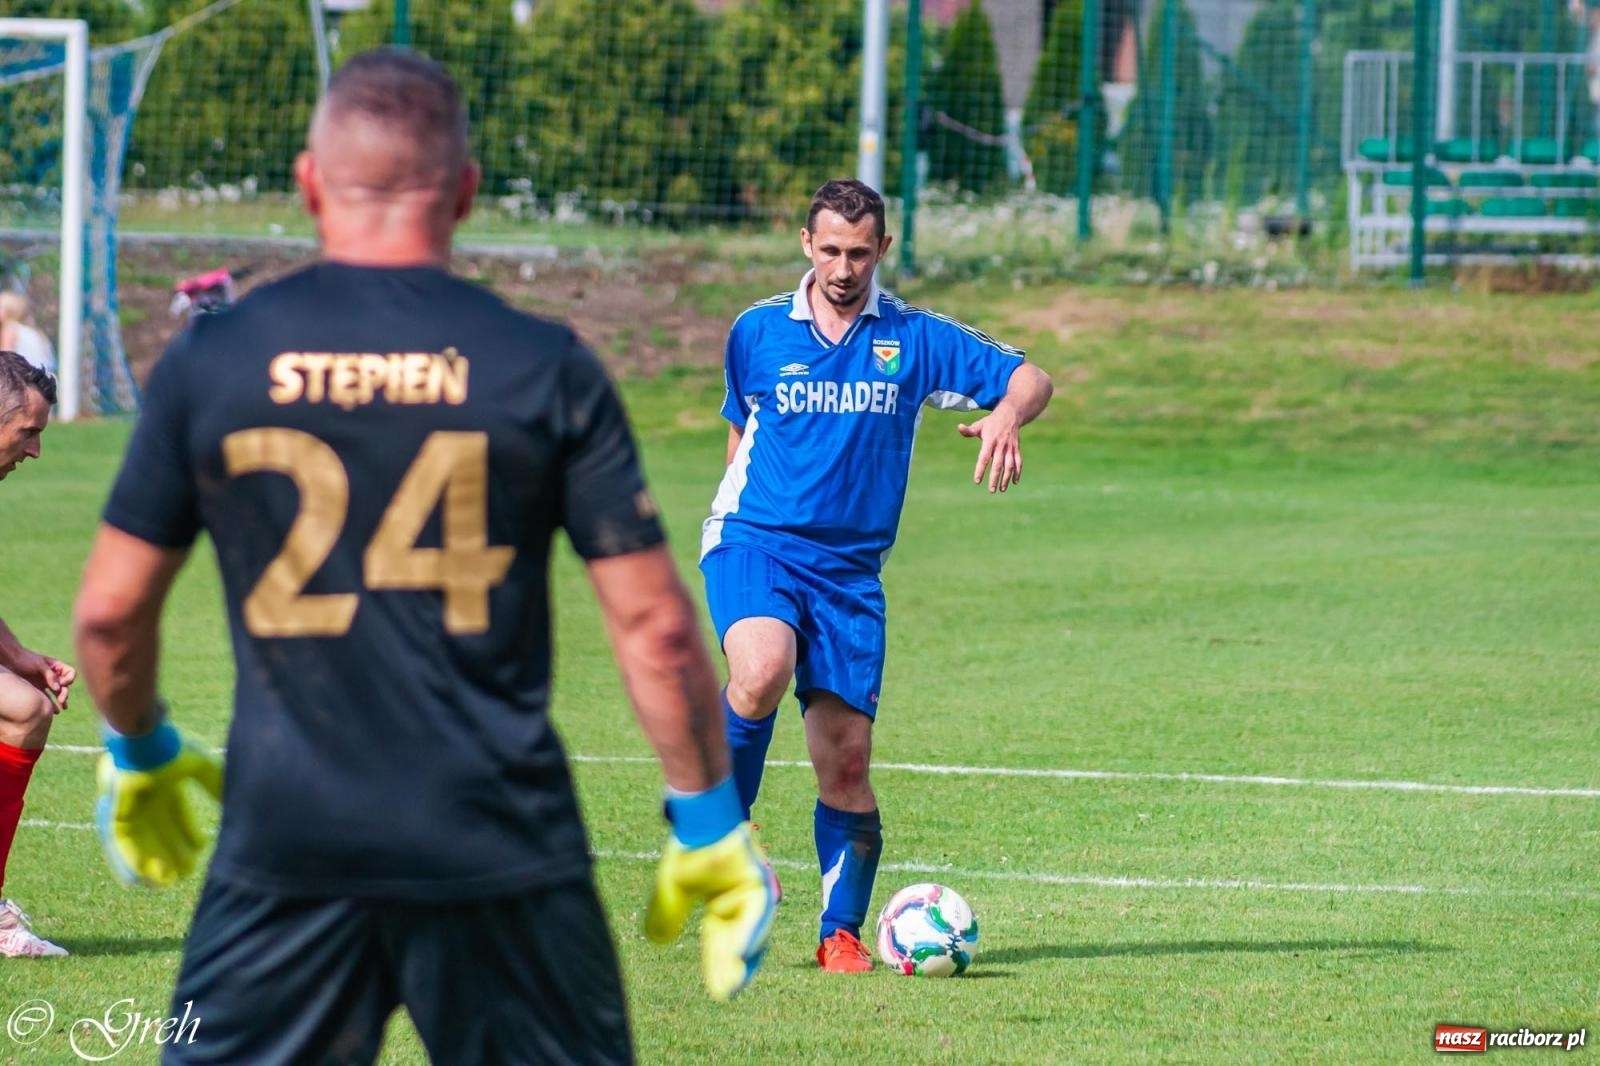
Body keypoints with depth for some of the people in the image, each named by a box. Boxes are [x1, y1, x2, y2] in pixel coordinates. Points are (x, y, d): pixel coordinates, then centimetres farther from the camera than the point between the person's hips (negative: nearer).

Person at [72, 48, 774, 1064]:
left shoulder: (209, 361, 1)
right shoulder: (545, 367, -2)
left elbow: (111, 609, 7)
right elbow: (653, 625, -3)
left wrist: (137, 752, 26)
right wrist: (711, 824, 8)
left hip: (285, 838, 1)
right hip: (504, 854, -1)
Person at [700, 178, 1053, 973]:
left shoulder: (915, 339, 4)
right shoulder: (758, 332, 7)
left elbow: (1029, 379, 2)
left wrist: (1006, 413, -21)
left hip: (850, 568, 1)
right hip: (755, 541, -1)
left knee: (846, 757, -2)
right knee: (763, 671, -33)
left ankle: (842, 932, 10)